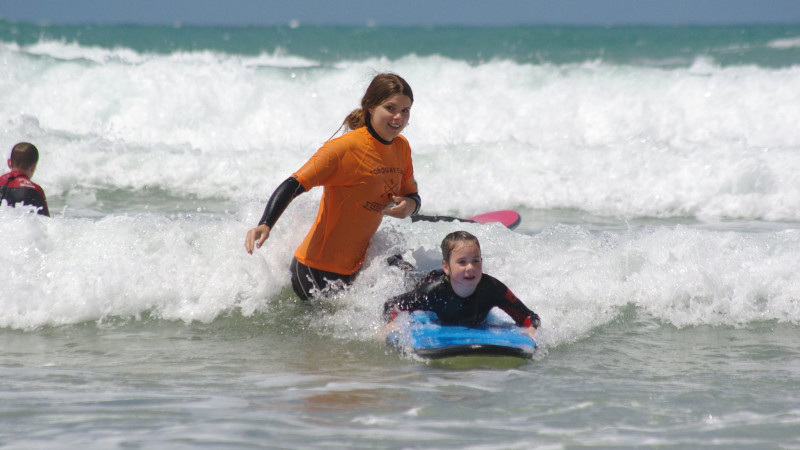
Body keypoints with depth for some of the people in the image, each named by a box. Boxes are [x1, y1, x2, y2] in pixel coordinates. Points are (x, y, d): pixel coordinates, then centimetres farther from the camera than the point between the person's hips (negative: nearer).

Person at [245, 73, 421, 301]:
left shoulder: (402, 147, 4)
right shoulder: (344, 148, -21)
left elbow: (411, 194, 15)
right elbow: (293, 185, -25)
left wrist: (409, 205, -11)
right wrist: (265, 225, -41)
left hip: (355, 265, 8)